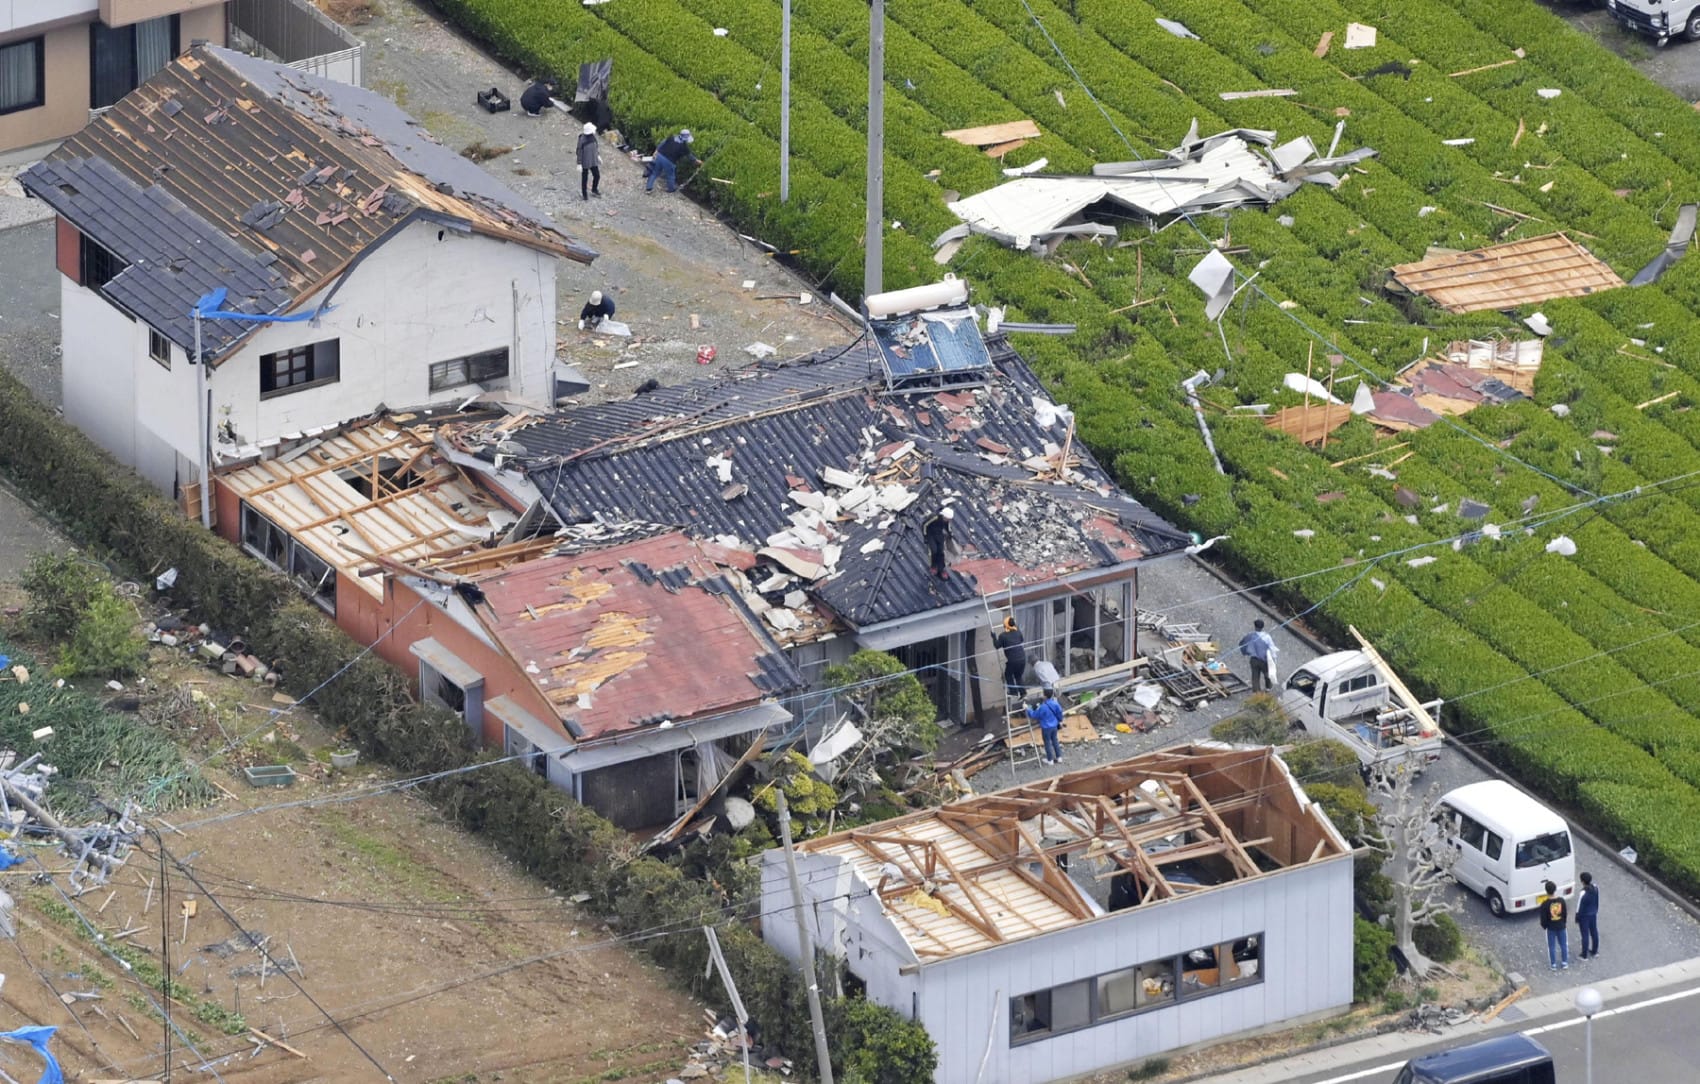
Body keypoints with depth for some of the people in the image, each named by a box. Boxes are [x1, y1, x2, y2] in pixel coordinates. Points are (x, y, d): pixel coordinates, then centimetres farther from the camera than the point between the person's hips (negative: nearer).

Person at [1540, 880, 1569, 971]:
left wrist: (1544, 926, 6)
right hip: (1561, 927, 2)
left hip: (1550, 928, -2)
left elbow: (1543, 918, -15)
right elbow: (1565, 913, -2)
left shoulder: (1545, 904, -22)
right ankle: (1565, 963, 27)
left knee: (1551, 946, 14)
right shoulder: (1561, 900, -14)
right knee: (1563, 945, 18)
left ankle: (1554, 965, 22)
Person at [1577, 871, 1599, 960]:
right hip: (1593, 915, 6)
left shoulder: (1583, 893, -32)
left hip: (1584, 916, -6)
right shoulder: (1595, 888, -12)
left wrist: (1577, 919, -7)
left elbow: (1579, 908, -21)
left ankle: (1585, 955, 22)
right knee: (1594, 932, 22)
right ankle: (1594, 951, 39)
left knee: (1585, 935, 8)